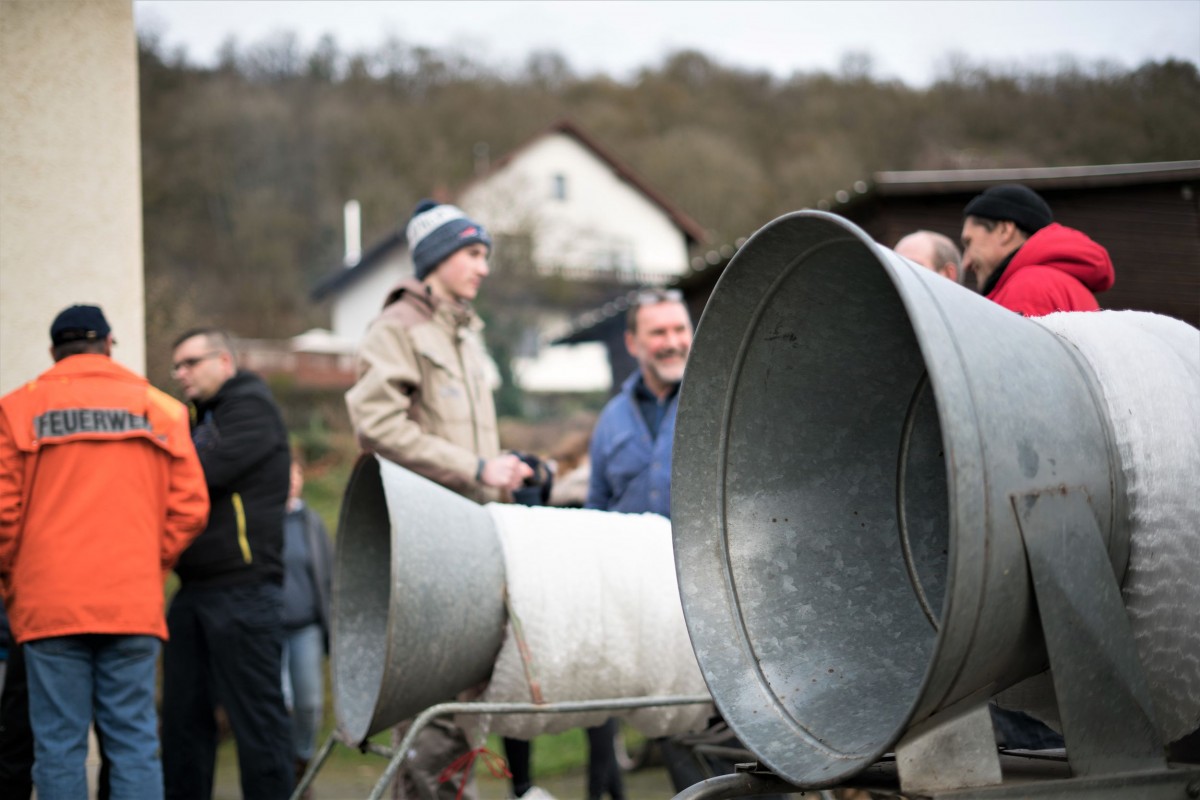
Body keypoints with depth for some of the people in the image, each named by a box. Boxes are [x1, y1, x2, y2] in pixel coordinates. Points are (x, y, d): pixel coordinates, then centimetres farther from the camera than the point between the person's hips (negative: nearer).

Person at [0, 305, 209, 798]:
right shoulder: (159, 409, 9)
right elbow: (189, 508, 4)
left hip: (49, 605, -1)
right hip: (135, 606, 1)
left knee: (59, 745, 1)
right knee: (134, 741, 3)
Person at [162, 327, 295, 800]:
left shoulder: (251, 407, -4)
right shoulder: (201, 418, 23)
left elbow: (205, 472, -17)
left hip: (243, 588, -9)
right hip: (195, 588, 9)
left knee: (256, 715, -5)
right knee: (184, 717, 9)